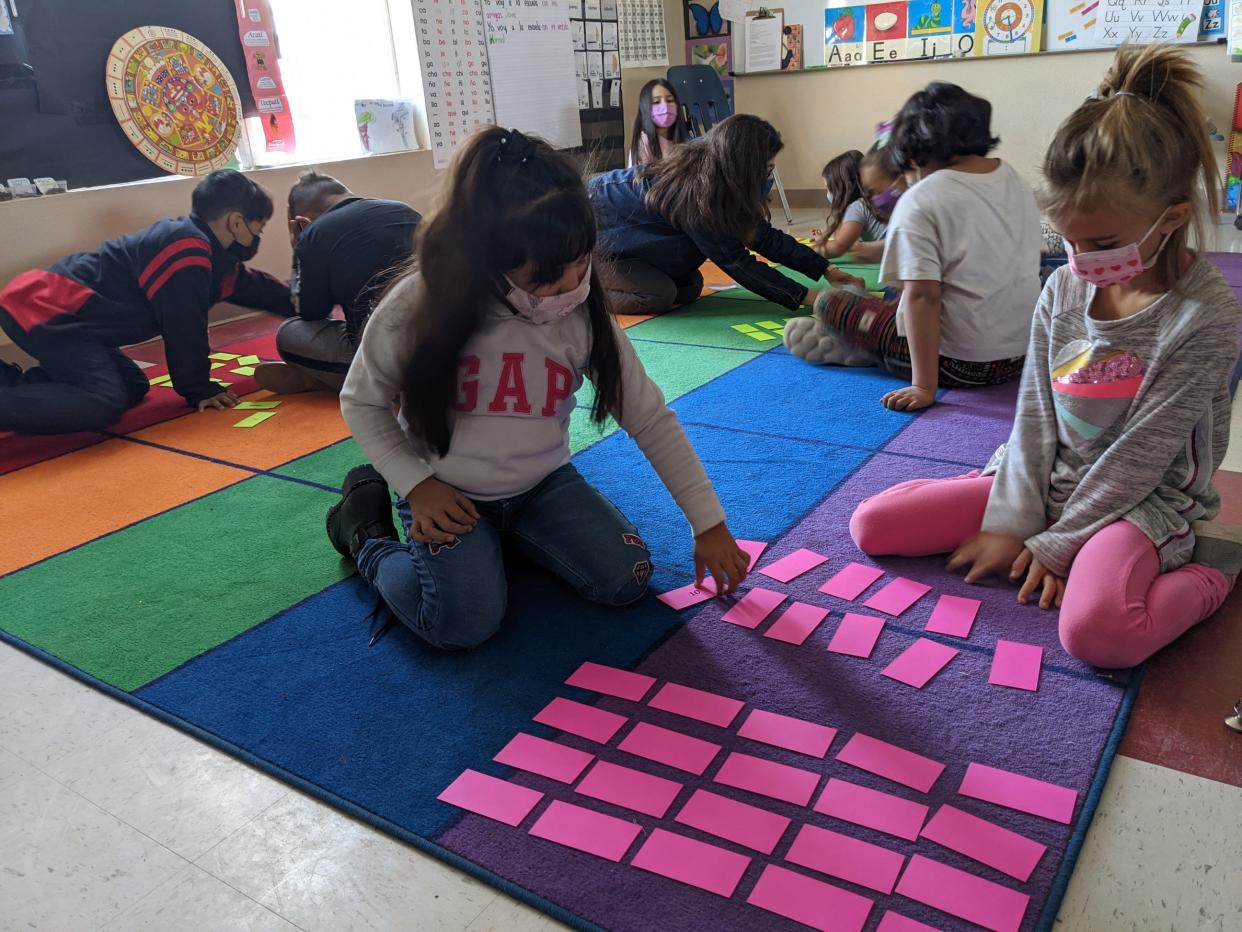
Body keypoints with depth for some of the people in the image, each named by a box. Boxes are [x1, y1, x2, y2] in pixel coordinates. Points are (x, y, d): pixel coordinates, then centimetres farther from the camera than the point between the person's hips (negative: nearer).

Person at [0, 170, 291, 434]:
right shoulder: (186, 247, -19)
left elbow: (257, 288, 29)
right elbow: (184, 326, -18)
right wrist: (199, 390, -9)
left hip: (56, 307, 11)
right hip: (41, 308, -11)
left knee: (132, 386, 15)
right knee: (104, 401, -24)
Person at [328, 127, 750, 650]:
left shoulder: (584, 314, -15)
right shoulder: (416, 307, -22)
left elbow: (651, 419, -10)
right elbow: (362, 402, -6)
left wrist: (708, 523, -9)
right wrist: (415, 484, -17)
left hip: (543, 483, 3)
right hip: (446, 494, -3)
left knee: (627, 580, -11)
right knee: (467, 624, -22)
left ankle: (509, 529, 15)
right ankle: (366, 530, 7)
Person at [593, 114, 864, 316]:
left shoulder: (712, 171, -7)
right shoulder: (695, 191, -32)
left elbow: (765, 236, -3)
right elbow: (735, 261, -28)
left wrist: (828, 270, -5)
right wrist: (807, 298, -26)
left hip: (624, 232, 9)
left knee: (689, 288, 2)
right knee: (659, 294, -20)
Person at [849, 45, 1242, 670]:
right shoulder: (1064, 288, -1)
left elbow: (1141, 454, -17)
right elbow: (1035, 412, -1)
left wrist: (1057, 543, -15)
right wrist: (1014, 522, -8)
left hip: (1143, 499, -6)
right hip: (1047, 480, 6)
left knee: (1095, 631, -38)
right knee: (871, 524, -4)